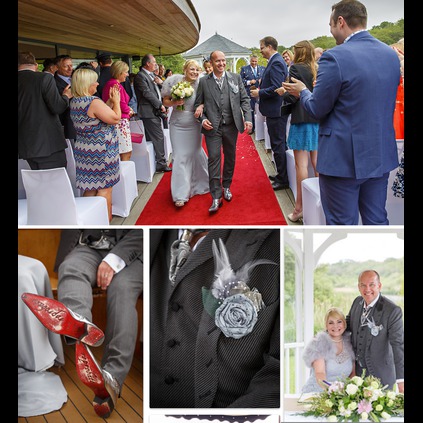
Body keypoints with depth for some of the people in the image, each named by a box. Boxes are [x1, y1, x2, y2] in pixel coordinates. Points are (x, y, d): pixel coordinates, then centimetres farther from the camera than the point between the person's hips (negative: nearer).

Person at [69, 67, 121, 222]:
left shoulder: (74, 102, 7)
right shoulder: (94, 102, -21)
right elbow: (115, 118, -16)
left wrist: (110, 101, 10)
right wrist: (116, 101, -3)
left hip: (83, 149, 8)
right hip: (100, 152, -8)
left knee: (90, 187, 15)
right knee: (104, 187, 2)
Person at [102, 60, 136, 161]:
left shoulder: (108, 84, 15)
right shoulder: (117, 85, -14)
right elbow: (122, 105, -18)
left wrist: (127, 109, 7)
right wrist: (129, 111, 3)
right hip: (120, 122, -10)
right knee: (126, 154, -6)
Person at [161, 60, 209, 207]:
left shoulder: (200, 84, -7)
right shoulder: (175, 81, -8)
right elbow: (165, 101, 1)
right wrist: (175, 103, -18)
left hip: (194, 125, 1)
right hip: (177, 125, -1)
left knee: (194, 153, 14)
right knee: (180, 157, -3)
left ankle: (198, 183, 39)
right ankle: (181, 195, 1)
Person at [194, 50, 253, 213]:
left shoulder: (236, 78, 5)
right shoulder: (204, 82, 4)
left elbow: (244, 99, 4)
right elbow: (198, 104, 7)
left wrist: (248, 119, -7)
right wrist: (202, 119, -9)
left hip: (231, 126, 2)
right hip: (212, 127, -2)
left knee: (230, 157, 13)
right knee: (214, 158, -7)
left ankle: (226, 187, 33)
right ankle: (216, 197, -5)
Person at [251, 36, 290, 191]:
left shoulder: (276, 63, -18)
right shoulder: (276, 61, 15)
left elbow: (276, 88, -26)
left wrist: (259, 93, -14)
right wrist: (261, 88, 8)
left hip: (276, 111, -11)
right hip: (276, 110, 11)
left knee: (278, 145, -3)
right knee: (279, 143, 17)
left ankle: (283, 180, 4)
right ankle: (281, 174, 29)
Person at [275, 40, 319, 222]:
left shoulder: (296, 68, -9)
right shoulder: (317, 70, 8)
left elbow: (292, 97, -13)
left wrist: (283, 92, 5)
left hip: (302, 120, -6)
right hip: (318, 120, 6)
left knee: (301, 164, -4)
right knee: (317, 161, 10)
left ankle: (299, 208, -1)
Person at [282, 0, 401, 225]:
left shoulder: (335, 57, -17)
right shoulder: (391, 54, 5)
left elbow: (317, 109, -11)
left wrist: (302, 91, 10)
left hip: (343, 158, -6)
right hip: (381, 155, 7)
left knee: (343, 223, 5)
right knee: (377, 221, 16)